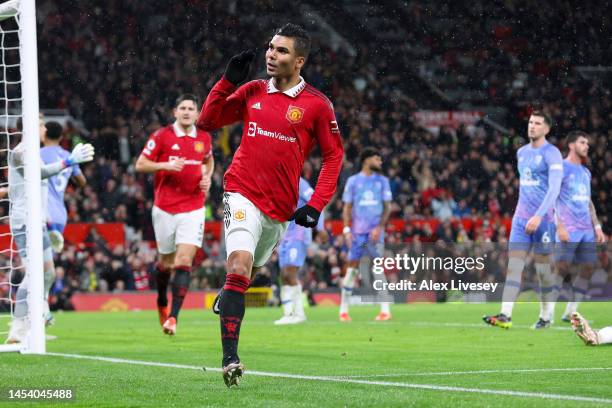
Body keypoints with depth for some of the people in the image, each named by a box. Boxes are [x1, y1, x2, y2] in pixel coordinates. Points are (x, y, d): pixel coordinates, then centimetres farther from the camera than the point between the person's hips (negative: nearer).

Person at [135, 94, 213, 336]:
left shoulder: (204, 138, 6)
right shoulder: (162, 136, -3)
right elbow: (140, 164, -3)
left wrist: (207, 177, 6)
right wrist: (166, 165, -19)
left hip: (193, 209, 1)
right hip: (165, 209, -1)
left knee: (184, 260, -13)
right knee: (166, 261, 10)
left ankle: (173, 316, -17)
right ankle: (162, 303, 39)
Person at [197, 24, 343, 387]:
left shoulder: (316, 104, -2)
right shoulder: (253, 91, 5)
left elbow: (334, 155, 4)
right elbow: (208, 121, 11)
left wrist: (316, 206, -3)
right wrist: (228, 82, -3)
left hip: (280, 208, 1)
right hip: (243, 194, -1)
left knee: (246, 275, 16)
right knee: (239, 268, -20)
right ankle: (230, 359, -24)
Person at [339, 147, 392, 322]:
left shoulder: (382, 181, 8)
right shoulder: (353, 181, 6)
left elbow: (387, 207, 6)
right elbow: (347, 207, 7)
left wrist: (380, 227, -7)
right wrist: (347, 229, -4)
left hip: (375, 231, 0)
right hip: (357, 232, 0)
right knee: (351, 269, -1)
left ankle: (385, 309, -5)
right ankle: (344, 310, 6)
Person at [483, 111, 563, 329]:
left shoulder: (551, 154, -9)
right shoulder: (521, 153, 14)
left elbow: (554, 188, -18)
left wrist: (538, 216, -27)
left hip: (543, 219, -6)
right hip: (521, 218, 6)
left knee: (544, 268, 1)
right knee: (514, 264, -6)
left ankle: (546, 316, 13)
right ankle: (505, 315, -13)